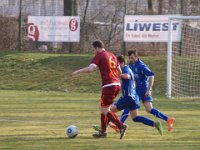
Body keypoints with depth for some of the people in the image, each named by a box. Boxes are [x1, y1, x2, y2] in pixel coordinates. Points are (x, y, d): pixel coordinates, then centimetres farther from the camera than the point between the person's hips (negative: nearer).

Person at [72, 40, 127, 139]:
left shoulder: (99, 56, -5)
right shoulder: (112, 55, 18)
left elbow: (90, 69, -18)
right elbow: (119, 71, 24)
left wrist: (78, 72, -7)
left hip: (108, 86, -8)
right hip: (117, 84, 8)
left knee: (104, 110, -5)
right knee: (102, 107, 18)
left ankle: (121, 126, -20)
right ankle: (103, 131, 20)